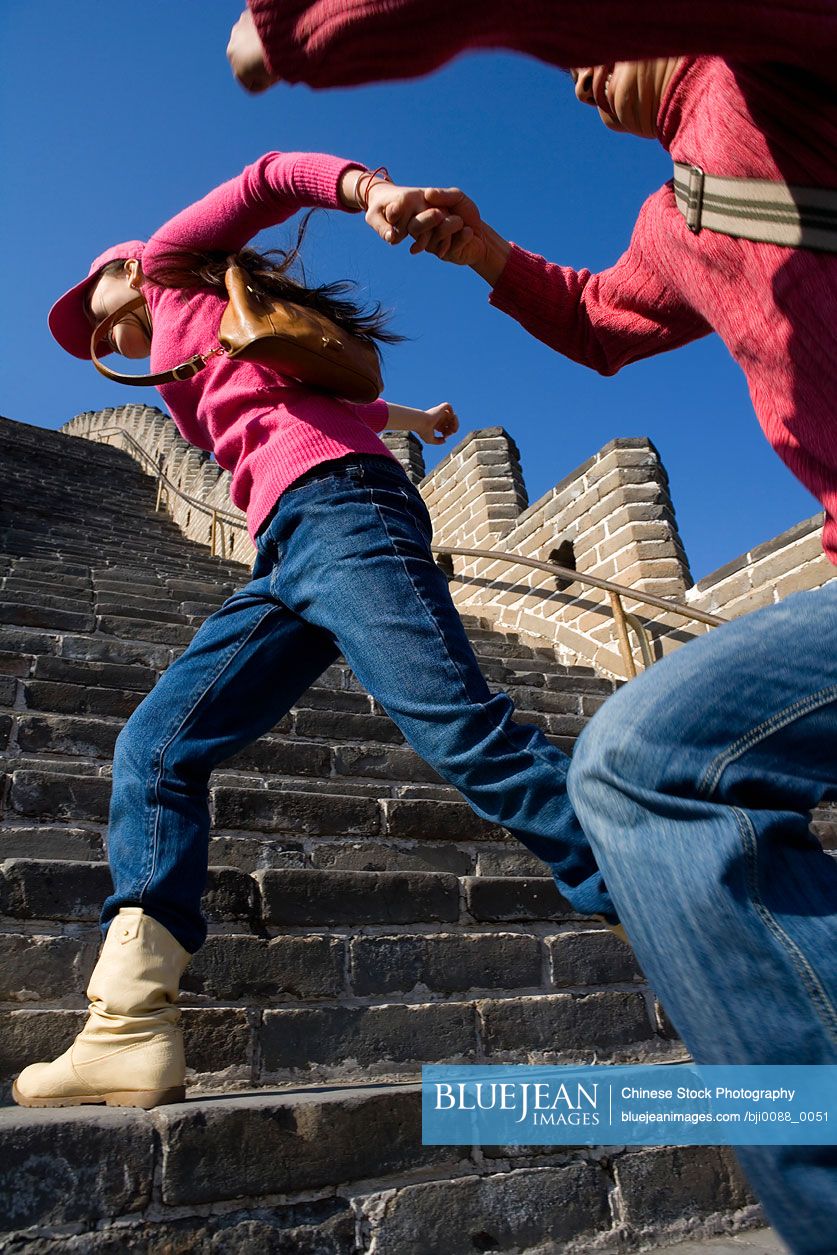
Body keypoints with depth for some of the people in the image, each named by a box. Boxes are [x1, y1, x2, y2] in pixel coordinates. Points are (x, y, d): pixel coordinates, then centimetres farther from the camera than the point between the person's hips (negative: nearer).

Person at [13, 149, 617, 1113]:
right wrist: (406, 418, 57)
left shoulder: (170, 264, 22)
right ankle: (131, 1032, -10)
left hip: (335, 507, -8)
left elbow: (278, 176, 10)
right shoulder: (183, 378, 38)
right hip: (284, 558, 8)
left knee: (460, 726, -20)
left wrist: (374, 192, -10)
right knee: (156, 748, -4)